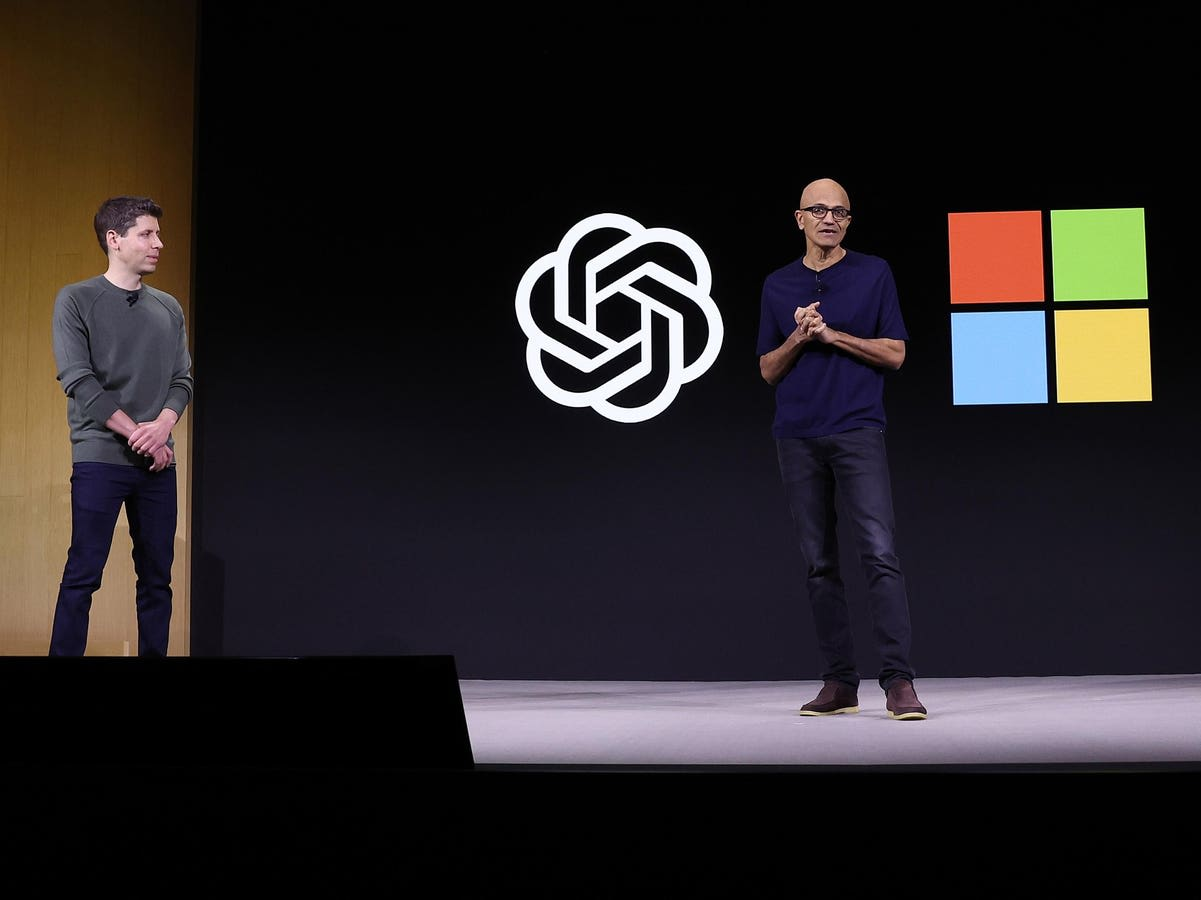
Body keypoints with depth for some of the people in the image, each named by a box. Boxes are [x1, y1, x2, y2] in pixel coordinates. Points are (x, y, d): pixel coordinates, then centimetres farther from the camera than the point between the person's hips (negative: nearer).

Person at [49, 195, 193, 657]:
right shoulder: (76, 300, -1)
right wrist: (138, 435, -12)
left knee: (157, 576, 5)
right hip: (100, 458, -4)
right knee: (83, 573, -5)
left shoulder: (169, 308, 13)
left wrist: (162, 424, -10)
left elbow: (182, 379, 11)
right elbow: (79, 381, -8)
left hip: (158, 462, 4)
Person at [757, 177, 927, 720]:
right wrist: (799, 336, -7)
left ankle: (898, 681, -13)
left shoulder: (874, 273, 5)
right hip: (797, 438, 3)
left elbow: (894, 353, 0)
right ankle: (838, 683, 11)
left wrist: (831, 334, -9)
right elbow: (768, 370, 12)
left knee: (880, 554, -13)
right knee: (819, 563, 5)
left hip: (858, 432, -3)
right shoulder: (778, 285, 13)